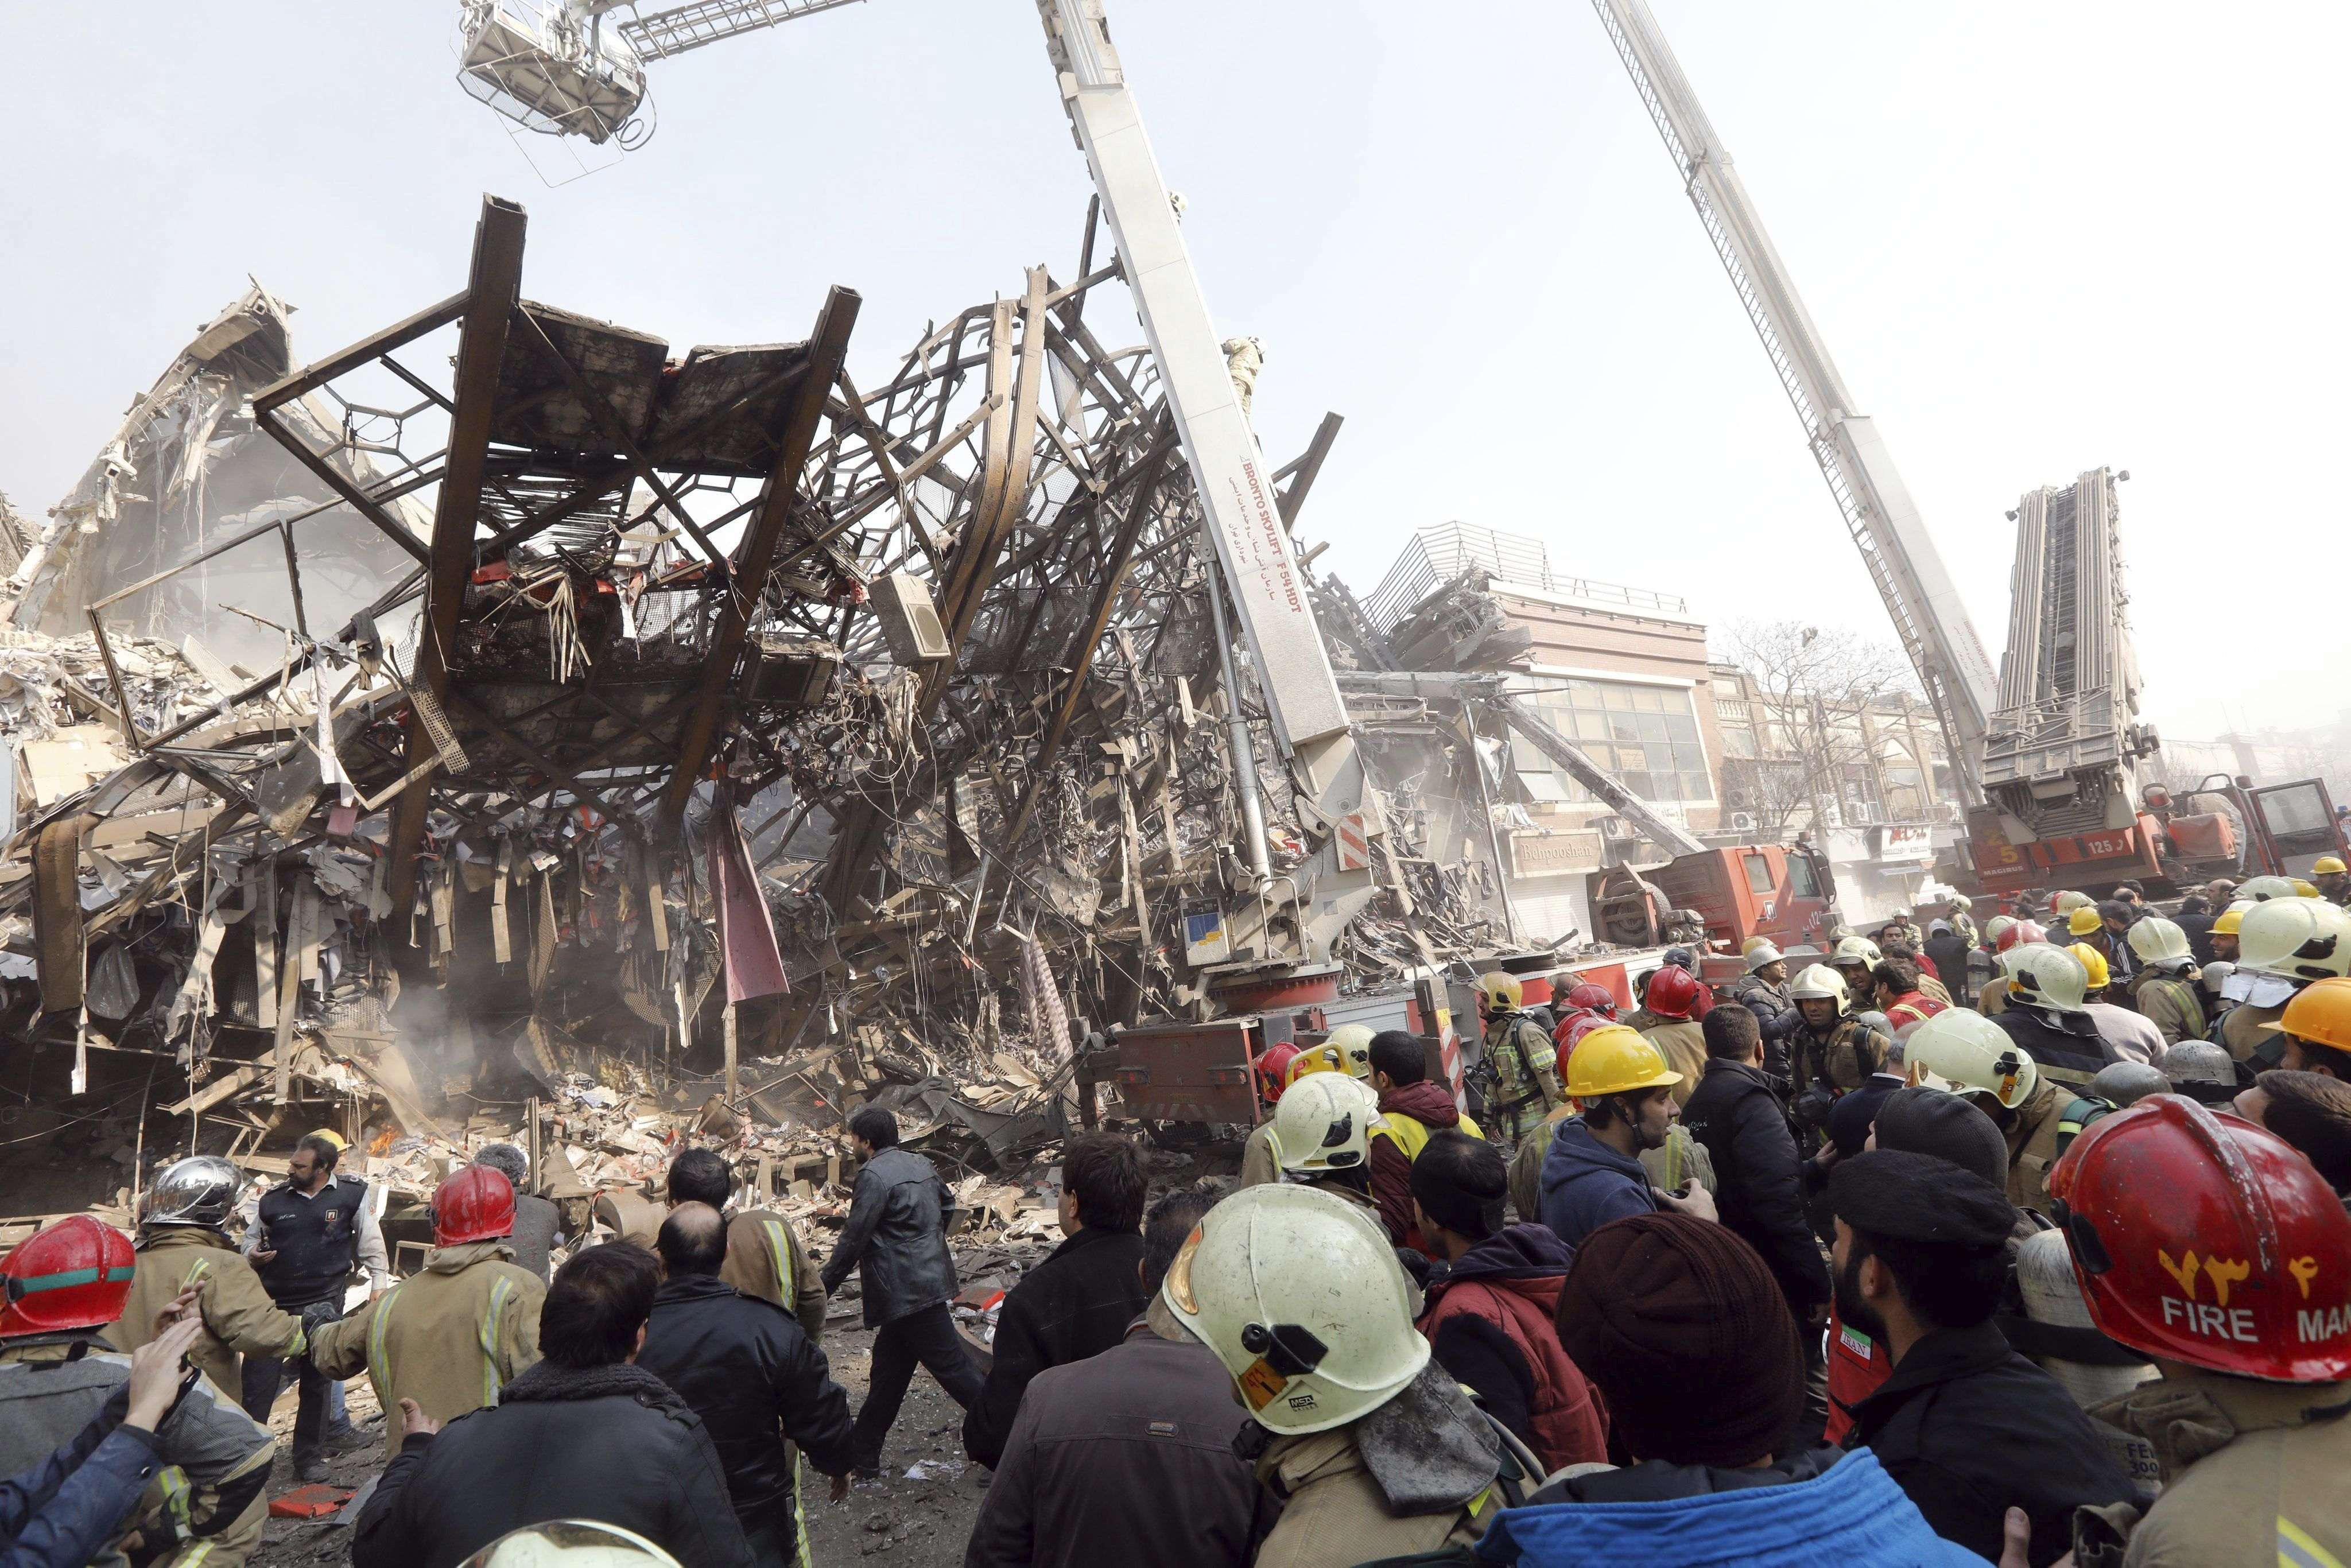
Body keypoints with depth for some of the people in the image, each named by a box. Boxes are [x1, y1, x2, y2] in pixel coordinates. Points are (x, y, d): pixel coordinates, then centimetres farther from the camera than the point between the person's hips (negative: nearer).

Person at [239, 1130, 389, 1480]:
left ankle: (309, 1455, 22)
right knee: (257, 1384, -2)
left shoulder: (353, 1195, -3)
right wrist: (253, 1255, -7)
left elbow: (371, 1244, 3)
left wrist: (380, 1285, 0)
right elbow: (250, 1238, 16)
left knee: (317, 1382, 9)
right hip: (273, 1304, 1)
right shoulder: (271, 1199, 0)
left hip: (324, 1304, -1)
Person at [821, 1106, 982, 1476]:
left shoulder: (873, 1176, -16)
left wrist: (820, 1292, -6)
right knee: (888, 1373, 17)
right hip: (931, 1277, 9)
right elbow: (948, 1203, 25)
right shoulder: (921, 1164, 11)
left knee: (953, 1367, -3)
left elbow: (852, 1241, -16)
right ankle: (864, 1457, 27)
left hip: (906, 1291, -9)